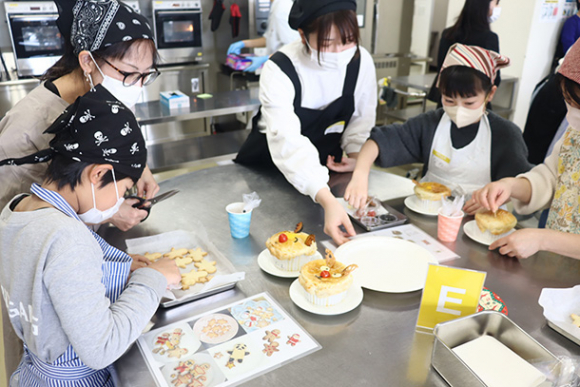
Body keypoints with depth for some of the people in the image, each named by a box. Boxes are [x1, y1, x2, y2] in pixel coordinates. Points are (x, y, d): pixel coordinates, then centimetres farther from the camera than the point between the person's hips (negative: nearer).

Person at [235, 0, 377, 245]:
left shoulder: (361, 61, -16)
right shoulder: (278, 70, -30)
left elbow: (361, 119, 0)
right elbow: (287, 143, -42)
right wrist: (328, 201, -53)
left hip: (325, 164, 4)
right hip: (268, 167, -3)